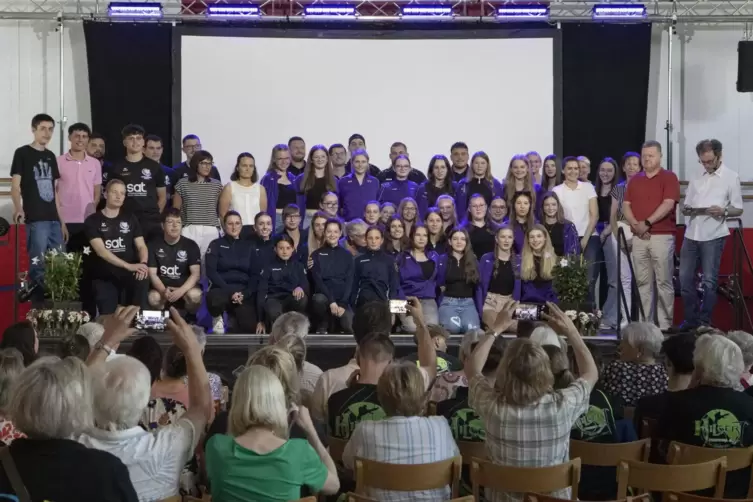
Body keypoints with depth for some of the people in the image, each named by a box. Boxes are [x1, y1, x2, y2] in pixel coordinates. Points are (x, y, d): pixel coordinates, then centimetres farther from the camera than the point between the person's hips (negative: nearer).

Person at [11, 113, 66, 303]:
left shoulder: (50, 156, 16)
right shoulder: (22, 153, -2)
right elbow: (15, 186, -10)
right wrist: (18, 208, -29)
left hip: (54, 221, 7)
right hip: (35, 220, -6)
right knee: (38, 267, -6)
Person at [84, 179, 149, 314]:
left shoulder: (131, 218, 11)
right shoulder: (93, 221, 0)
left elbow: (141, 246, 4)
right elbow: (101, 251, -12)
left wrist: (143, 263, -21)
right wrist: (128, 266, -25)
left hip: (129, 274, 1)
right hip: (104, 278, -1)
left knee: (143, 278, -33)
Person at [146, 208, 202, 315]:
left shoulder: (191, 245, -3)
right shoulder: (154, 245, 1)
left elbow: (196, 273, -12)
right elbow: (152, 273, -5)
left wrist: (181, 291, -30)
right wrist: (163, 291, -26)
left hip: (185, 287, 0)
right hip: (162, 287, 0)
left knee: (194, 295, -34)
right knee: (153, 298, -33)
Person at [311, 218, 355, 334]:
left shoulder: (347, 256, 11)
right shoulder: (316, 255, 6)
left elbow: (349, 282, 3)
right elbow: (317, 280, -4)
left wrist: (342, 304, -11)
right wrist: (331, 301, -18)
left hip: (342, 300, 1)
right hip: (324, 296, -1)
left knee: (350, 326, -24)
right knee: (318, 299, -37)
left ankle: (337, 323, 13)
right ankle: (322, 327, -8)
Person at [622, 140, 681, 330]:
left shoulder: (669, 177, 0)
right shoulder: (635, 180, 15)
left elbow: (668, 204, -12)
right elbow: (626, 206, 9)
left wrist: (647, 223, -17)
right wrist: (635, 224, -8)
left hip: (662, 236, -5)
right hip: (639, 237, 5)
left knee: (664, 282, -1)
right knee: (642, 282, 6)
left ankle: (665, 325, 3)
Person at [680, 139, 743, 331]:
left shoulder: (731, 177, 1)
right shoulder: (696, 179, 14)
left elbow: (738, 209, 0)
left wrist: (723, 211, -20)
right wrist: (686, 209, -8)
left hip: (713, 236, -5)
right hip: (691, 234, 5)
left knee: (709, 281, -1)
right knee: (685, 278, 5)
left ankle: (704, 323, 7)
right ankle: (690, 320, 17)